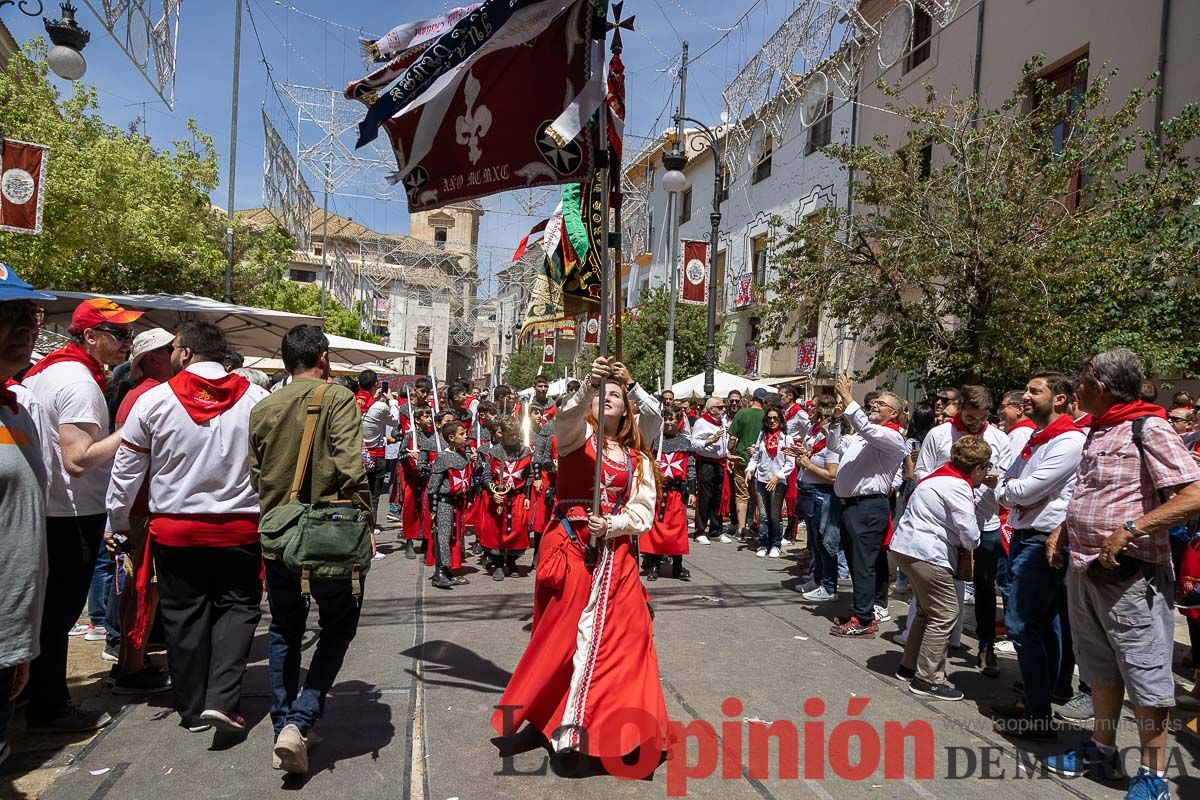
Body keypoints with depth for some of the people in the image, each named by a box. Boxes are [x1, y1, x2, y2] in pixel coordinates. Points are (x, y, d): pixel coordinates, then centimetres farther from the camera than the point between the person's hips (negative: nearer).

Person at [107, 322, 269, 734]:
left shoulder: (154, 400, -5)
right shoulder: (256, 399, -5)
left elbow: (126, 471, 2)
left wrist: (116, 525, 15)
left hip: (174, 527, 1)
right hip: (240, 528, 0)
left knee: (184, 615, 13)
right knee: (237, 608, 12)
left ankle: (193, 708, 23)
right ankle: (222, 699, -2)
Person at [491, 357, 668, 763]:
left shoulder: (638, 460, 11)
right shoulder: (577, 434, 3)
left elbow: (642, 512, 4)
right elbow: (567, 416, -23)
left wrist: (611, 525, -15)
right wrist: (589, 387, -41)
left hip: (614, 552, 3)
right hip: (569, 544, -3)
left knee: (617, 631, -1)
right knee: (564, 630, 0)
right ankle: (548, 710, 20)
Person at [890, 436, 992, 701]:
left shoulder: (942, 475, 13)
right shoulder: (958, 487, -17)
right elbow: (969, 533, -19)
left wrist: (962, 546, 11)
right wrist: (970, 546, 4)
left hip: (907, 546, 11)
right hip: (925, 553, -11)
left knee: (928, 610, 21)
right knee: (946, 613, -4)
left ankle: (909, 666, 29)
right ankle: (927, 679, 1)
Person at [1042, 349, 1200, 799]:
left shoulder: (1147, 430, -13)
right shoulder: (1096, 433, 13)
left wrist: (1130, 530, -25)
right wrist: (1064, 531, 13)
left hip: (1130, 576, -9)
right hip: (1084, 572, 9)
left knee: (1145, 676, 3)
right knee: (1100, 668, 18)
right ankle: (1102, 751, 32)